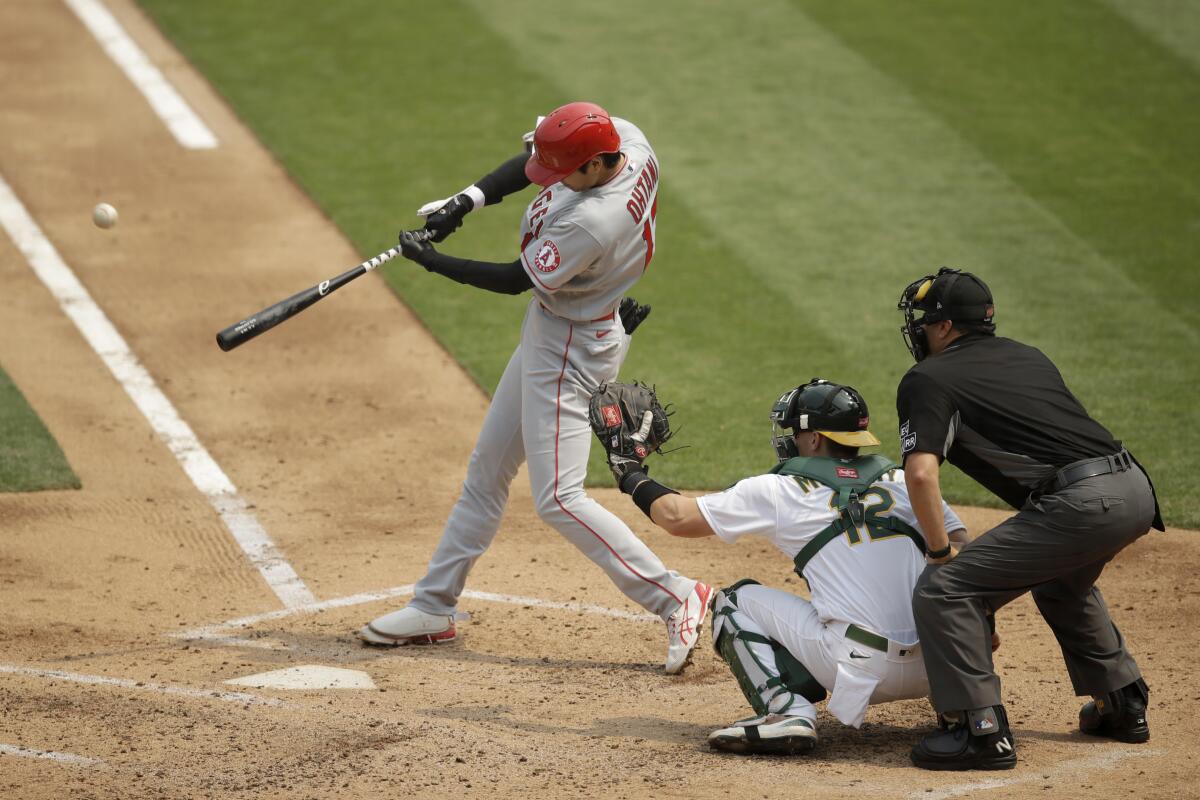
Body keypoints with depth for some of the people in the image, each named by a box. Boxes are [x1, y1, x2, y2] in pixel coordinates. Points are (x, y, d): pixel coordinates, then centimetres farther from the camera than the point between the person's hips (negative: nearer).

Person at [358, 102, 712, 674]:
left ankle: (675, 598, -6)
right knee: (487, 470, 17)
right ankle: (433, 607, 27)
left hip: (572, 347, -10)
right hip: (550, 334, 10)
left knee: (558, 499, -10)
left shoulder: (591, 223, -34)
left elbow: (516, 280, -21)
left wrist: (433, 262, -10)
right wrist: (468, 200, -7)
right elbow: (534, 162, 5)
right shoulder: (627, 139, -10)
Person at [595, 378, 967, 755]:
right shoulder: (903, 482, 15)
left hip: (864, 670, -6)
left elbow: (677, 518, 10)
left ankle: (784, 710, -8)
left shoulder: (780, 491, 5)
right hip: (931, 674, 6)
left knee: (736, 601, 11)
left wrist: (631, 475, 27)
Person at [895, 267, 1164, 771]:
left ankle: (980, 730, -8)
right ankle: (1123, 706, 41)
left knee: (943, 591, -4)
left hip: (1079, 503, -8)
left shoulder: (928, 380, 4)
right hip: (1136, 490, 8)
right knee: (1061, 581, 37)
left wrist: (940, 553, 2)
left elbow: (921, 473, -11)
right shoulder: (1028, 356, 26)